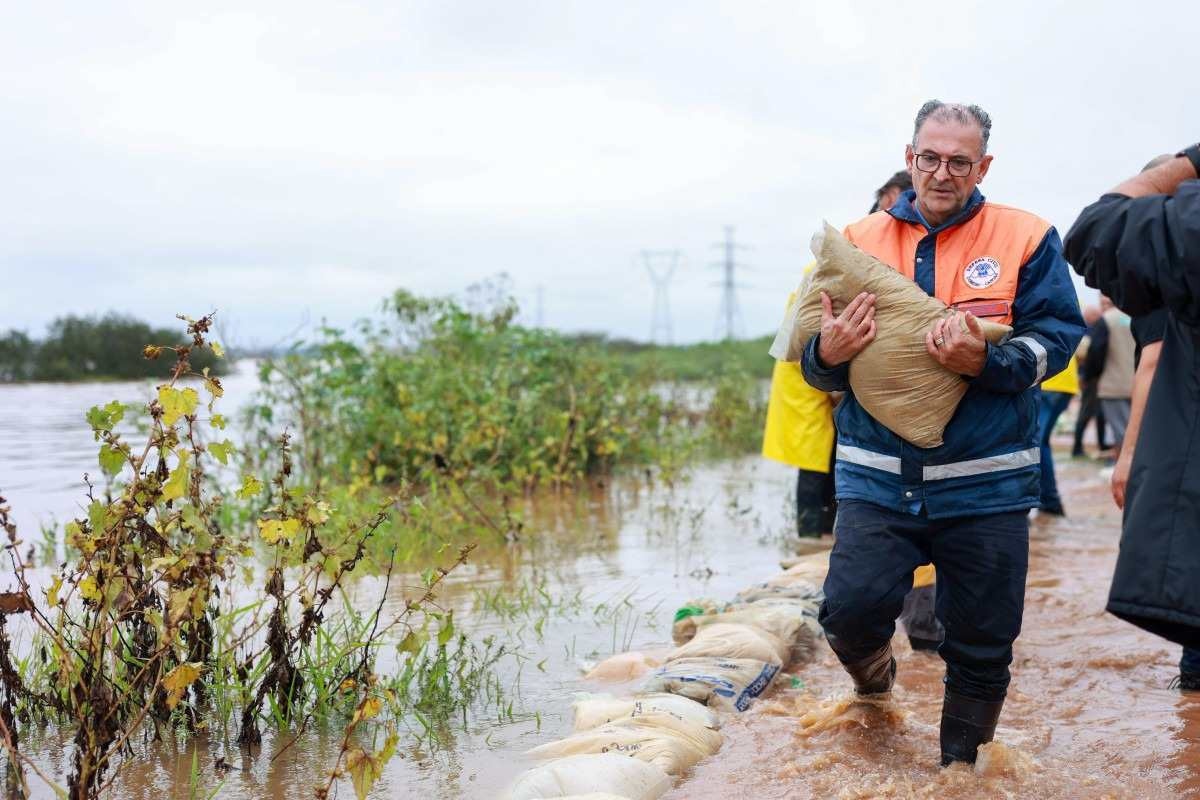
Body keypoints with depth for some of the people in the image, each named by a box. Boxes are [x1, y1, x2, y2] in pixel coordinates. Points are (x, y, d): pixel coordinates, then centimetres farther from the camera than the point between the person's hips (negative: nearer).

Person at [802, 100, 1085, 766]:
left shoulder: (1026, 240, 2)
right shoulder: (859, 242, 8)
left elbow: (1057, 338, -6)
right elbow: (817, 368, 12)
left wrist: (984, 362, -24)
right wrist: (827, 354, -12)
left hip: (985, 485, -1)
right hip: (876, 478, 1)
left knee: (981, 648, 8)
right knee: (849, 610, -17)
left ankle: (959, 761, 34)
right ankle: (872, 678, 20)